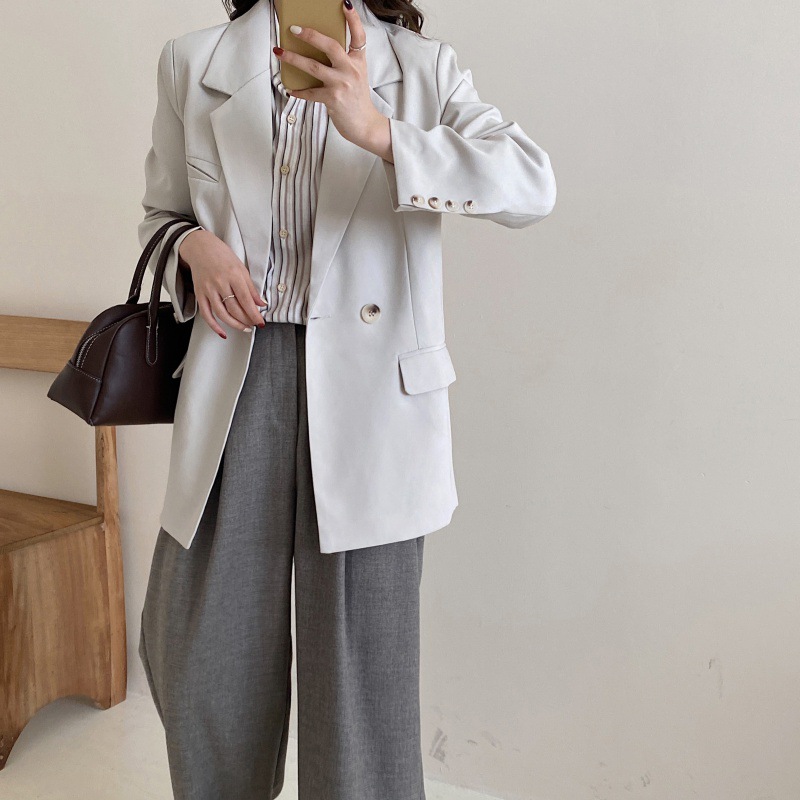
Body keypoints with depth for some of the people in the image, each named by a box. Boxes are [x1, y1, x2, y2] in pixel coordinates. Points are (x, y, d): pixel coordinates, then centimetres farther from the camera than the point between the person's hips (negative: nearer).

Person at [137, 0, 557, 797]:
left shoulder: (423, 68, 2)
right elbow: (161, 212, 19)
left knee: (361, 651, 5)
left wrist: (374, 129, -25)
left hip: (367, 391, -2)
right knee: (195, 648, 12)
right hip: (233, 380, 3)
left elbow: (532, 184, -13)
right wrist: (196, 246, -5)